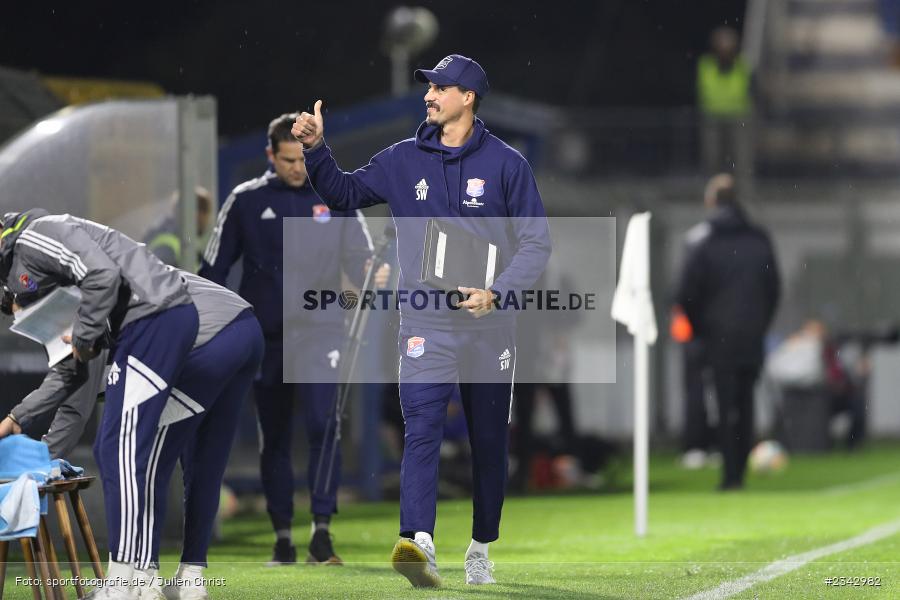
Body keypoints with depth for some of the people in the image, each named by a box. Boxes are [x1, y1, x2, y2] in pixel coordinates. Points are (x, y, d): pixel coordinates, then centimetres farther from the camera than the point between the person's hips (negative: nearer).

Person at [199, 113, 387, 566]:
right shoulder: (246, 201, 3)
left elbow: (358, 257, 2)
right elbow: (215, 268, 6)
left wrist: (373, 275, -21)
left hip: (319, 333, -1)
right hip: (265, 338, 1)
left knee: (322, 423, -18)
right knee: (273, 440, 7)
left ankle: (322, 528, -17)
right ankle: (282, 535, 16)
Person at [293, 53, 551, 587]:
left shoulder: (506, 164, -1)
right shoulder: (404, 161, 7)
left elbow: (536, 242, -2)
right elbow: (345, 193, 18)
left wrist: (496, 293, -17)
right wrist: (317, 150, 1)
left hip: (489, 326, 0)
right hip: (425, 323, 0)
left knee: (489, 440, 9)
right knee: (422, 428, -17)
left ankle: (482, 549, 23)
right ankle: (418, 542, -32)